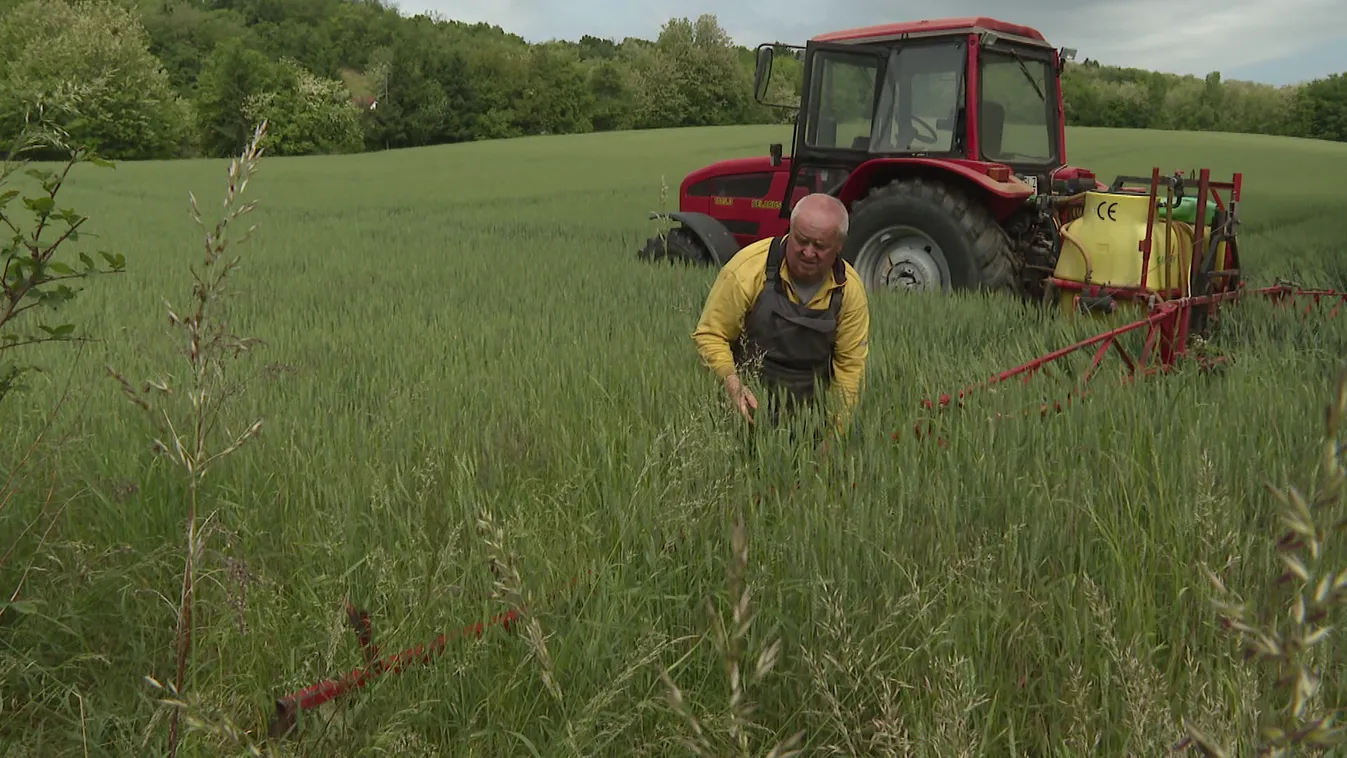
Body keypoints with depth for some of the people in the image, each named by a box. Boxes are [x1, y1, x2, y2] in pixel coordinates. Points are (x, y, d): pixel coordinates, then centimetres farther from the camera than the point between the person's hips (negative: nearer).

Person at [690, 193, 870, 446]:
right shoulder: (748, 269, -17)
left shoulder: (850, 290, -6)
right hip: (750, 402, -2)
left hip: (811, 406, 3)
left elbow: (850, 365, 0)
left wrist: (835, 431, -6)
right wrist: (733, 386, -27)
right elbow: (710, 335, -11)